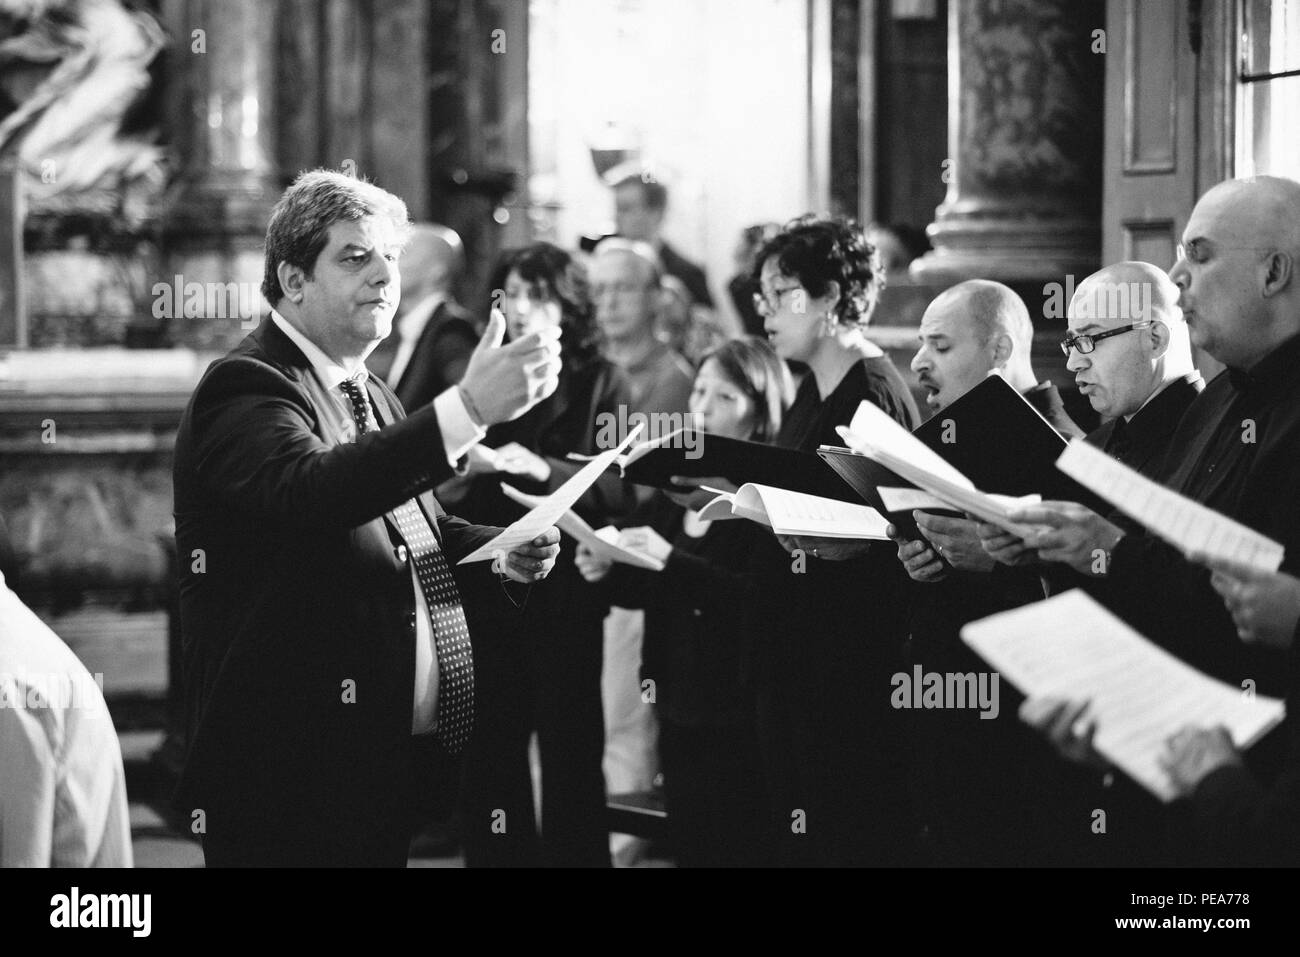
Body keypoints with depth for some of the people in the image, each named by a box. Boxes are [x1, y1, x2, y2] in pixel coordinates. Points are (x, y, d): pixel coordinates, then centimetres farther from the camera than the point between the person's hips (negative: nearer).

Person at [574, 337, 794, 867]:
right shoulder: (677, 482, 9)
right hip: (678, 704, 6)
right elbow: (644, 590, 18)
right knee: (689, 847, 11)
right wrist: (606, 571, -3)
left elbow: (763, 597, -23)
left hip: (741, 717, -6)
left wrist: (671, 559, -27)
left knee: (738, 849, -2)